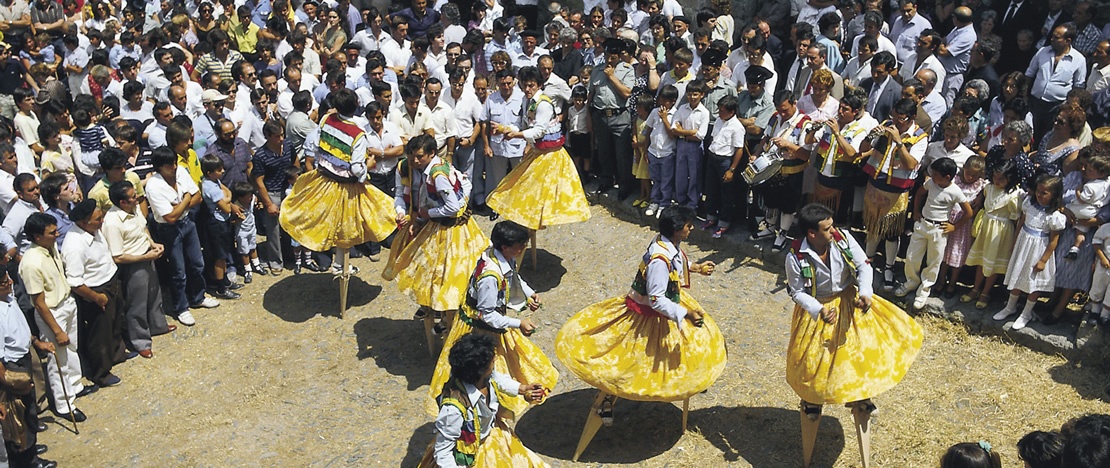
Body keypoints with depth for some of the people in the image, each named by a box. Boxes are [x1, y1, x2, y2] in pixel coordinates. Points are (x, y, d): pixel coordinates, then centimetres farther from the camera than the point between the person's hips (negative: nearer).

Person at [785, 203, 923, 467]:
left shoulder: (844, 239, -19)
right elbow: (797, 292, -16)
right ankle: (811, 402, 36)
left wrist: (865, 292, -28)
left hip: (848, 305, 3)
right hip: (816, 310, -3)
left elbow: (864, 266, -11)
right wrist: (818, 311, -32)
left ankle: (860, 396, 32)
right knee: (815, 363, 7)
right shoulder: (796, 257, -25)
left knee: (861, 350, 6)